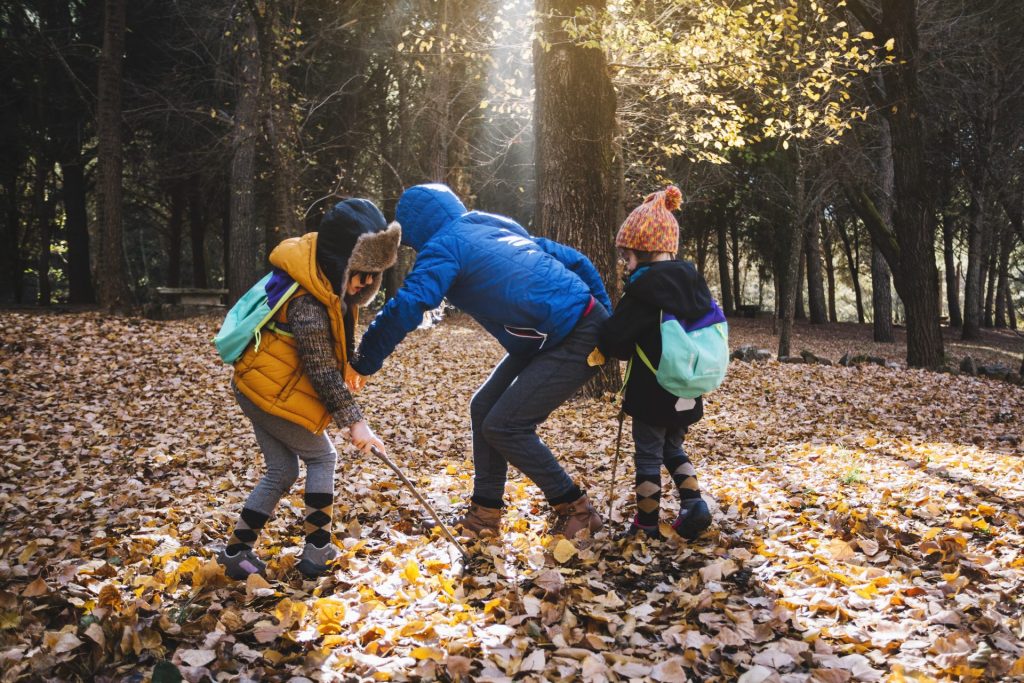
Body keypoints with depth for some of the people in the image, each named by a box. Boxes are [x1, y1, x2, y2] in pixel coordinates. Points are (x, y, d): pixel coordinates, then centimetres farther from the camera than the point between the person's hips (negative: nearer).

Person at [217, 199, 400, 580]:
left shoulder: (325, 283, 2)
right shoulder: (307, 303, -28)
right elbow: (322, 371, -25)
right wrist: (354, 421, -22)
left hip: (260, 388, 9)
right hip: (273, 393, -9)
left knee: (281, 471, 13)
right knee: (322, 458, 5)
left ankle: (238, 552, 17)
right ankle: (317, 551, 8)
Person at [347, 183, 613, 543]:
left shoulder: (445, 244, -8)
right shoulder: (495, 228, 17)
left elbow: (406, 307, -21)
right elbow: (574, 260, 18)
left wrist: (365, 361, -9)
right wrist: (605, 320, 22)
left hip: (576, 342, -9)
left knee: (503, 426, -4)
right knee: (484, 407, 11)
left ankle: (577, 511, 9)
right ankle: (485, 513, 20)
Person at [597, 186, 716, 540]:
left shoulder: (644, 288, -19)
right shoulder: (693, 281, 4)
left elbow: (613, 340, -20)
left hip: (652, 390, -7)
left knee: (648, 455, 7)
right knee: (673, 448, 24)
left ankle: (647, 523, 16)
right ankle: (694, 504, 10)